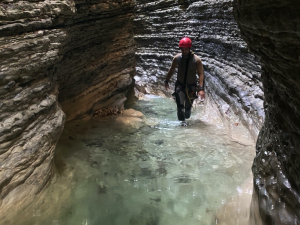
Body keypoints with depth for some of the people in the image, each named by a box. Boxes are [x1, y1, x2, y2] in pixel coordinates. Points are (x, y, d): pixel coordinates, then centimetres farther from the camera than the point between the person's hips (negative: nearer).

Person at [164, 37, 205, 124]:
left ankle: (187, 117, 41)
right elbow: (171, 70, 10)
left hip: (191, 86, -1)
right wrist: (166, 81, 16)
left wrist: (201, 89, -26)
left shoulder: (196, 60, -14)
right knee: (180, 105, -15)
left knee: (188, 105, 12)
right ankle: (182, 121, -4)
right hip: (180, 85, 1)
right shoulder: (177, 58, -6)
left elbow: (201, 74, -17)